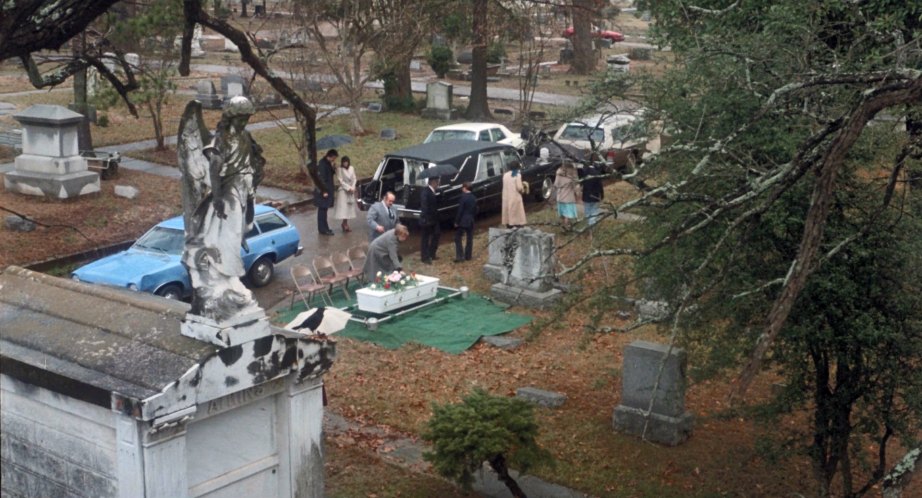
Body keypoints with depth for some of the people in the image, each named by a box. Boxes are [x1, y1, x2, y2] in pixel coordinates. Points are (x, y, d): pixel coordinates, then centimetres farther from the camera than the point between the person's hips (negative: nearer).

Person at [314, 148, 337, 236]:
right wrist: (324, 191, -21)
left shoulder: (328, 163, 12)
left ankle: (324, 228, 21)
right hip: (323, 191, -10)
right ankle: (322, 229, 0)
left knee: (324, 209, 15)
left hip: (327, 190, 10)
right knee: (322, 210, -4)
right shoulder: (322, 164, -18)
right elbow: (321, 178, -21)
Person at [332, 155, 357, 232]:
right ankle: (345, 224, -7)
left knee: (349, 207, 6)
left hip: (351, 190, 6)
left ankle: (345, 223, 14)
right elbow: (340, 181, -13)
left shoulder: (351, 168, 5)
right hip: (343, 190, -6)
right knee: (343, 207, -10)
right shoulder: (339, 169, -11)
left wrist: (353, 188, -8)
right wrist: (349, 188, -15)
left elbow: (354, 179, 7)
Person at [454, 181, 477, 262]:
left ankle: (460, 256, -6)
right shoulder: (474, 198, 4)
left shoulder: (463, 197, -17)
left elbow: (460, 211, -16)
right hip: (471, 221, 7)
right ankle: (468, 256, 17)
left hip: (462, 221, -6)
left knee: (457, 238, 2)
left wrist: (456, 222, -10)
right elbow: (475, 210, 10)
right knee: (469, 239, 11)